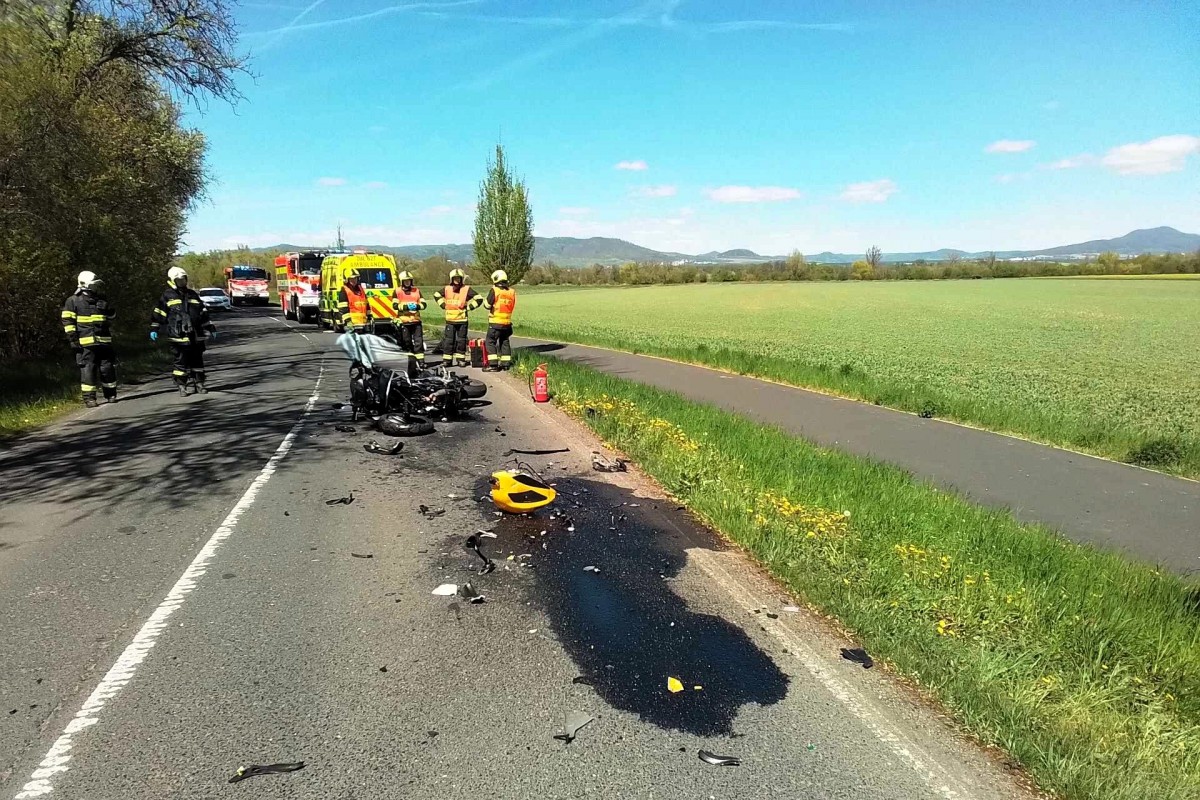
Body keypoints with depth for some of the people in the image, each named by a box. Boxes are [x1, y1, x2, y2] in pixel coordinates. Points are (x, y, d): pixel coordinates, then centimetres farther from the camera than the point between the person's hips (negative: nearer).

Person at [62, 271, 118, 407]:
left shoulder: (102, 301, 14)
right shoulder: (73, 301, -1)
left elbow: (111, 316, 30)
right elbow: (68, 321, -5)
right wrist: (73, 339, -9)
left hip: (104, 341, 5)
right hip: (85, 343, -5)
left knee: (108, 368, 6)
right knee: (88, 370, -4)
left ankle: (110, 395, 19)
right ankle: (89, 398, 0)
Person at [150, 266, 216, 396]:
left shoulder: (192, 294, 15)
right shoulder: (167, 296, 2)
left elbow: (203, 313, 19)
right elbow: (157, 314, 4)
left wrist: (210, 328, 16)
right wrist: (153, 329, -1)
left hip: (196, 335, 4)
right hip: (178, 336, -4)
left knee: (197, 360, 9)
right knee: (181, 361, -1)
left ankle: (199, 383, 18)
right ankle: (181, 386, 7)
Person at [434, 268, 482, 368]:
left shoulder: (466, 289, -4)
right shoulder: (447, 289, 5)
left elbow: (479, 298, -6)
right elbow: (436, 295, 22)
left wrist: (468, 307, -7)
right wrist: (443, 305, 10)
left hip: (462, 320, -2)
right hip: (450, 319, 2)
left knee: (461, 340, 7)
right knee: (448, 340, 3)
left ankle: (461, 359, 16)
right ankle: (447, 359, 9)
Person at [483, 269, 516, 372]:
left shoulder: (494, 290, -12)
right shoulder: (512, 291, 4)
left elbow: (487, 305, -7)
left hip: (495, 322, -5)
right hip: (507, 322, 5)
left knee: (490, 342, 0)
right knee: (505, 342, 17)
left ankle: (493, 365, -8)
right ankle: (506, 363, 19)